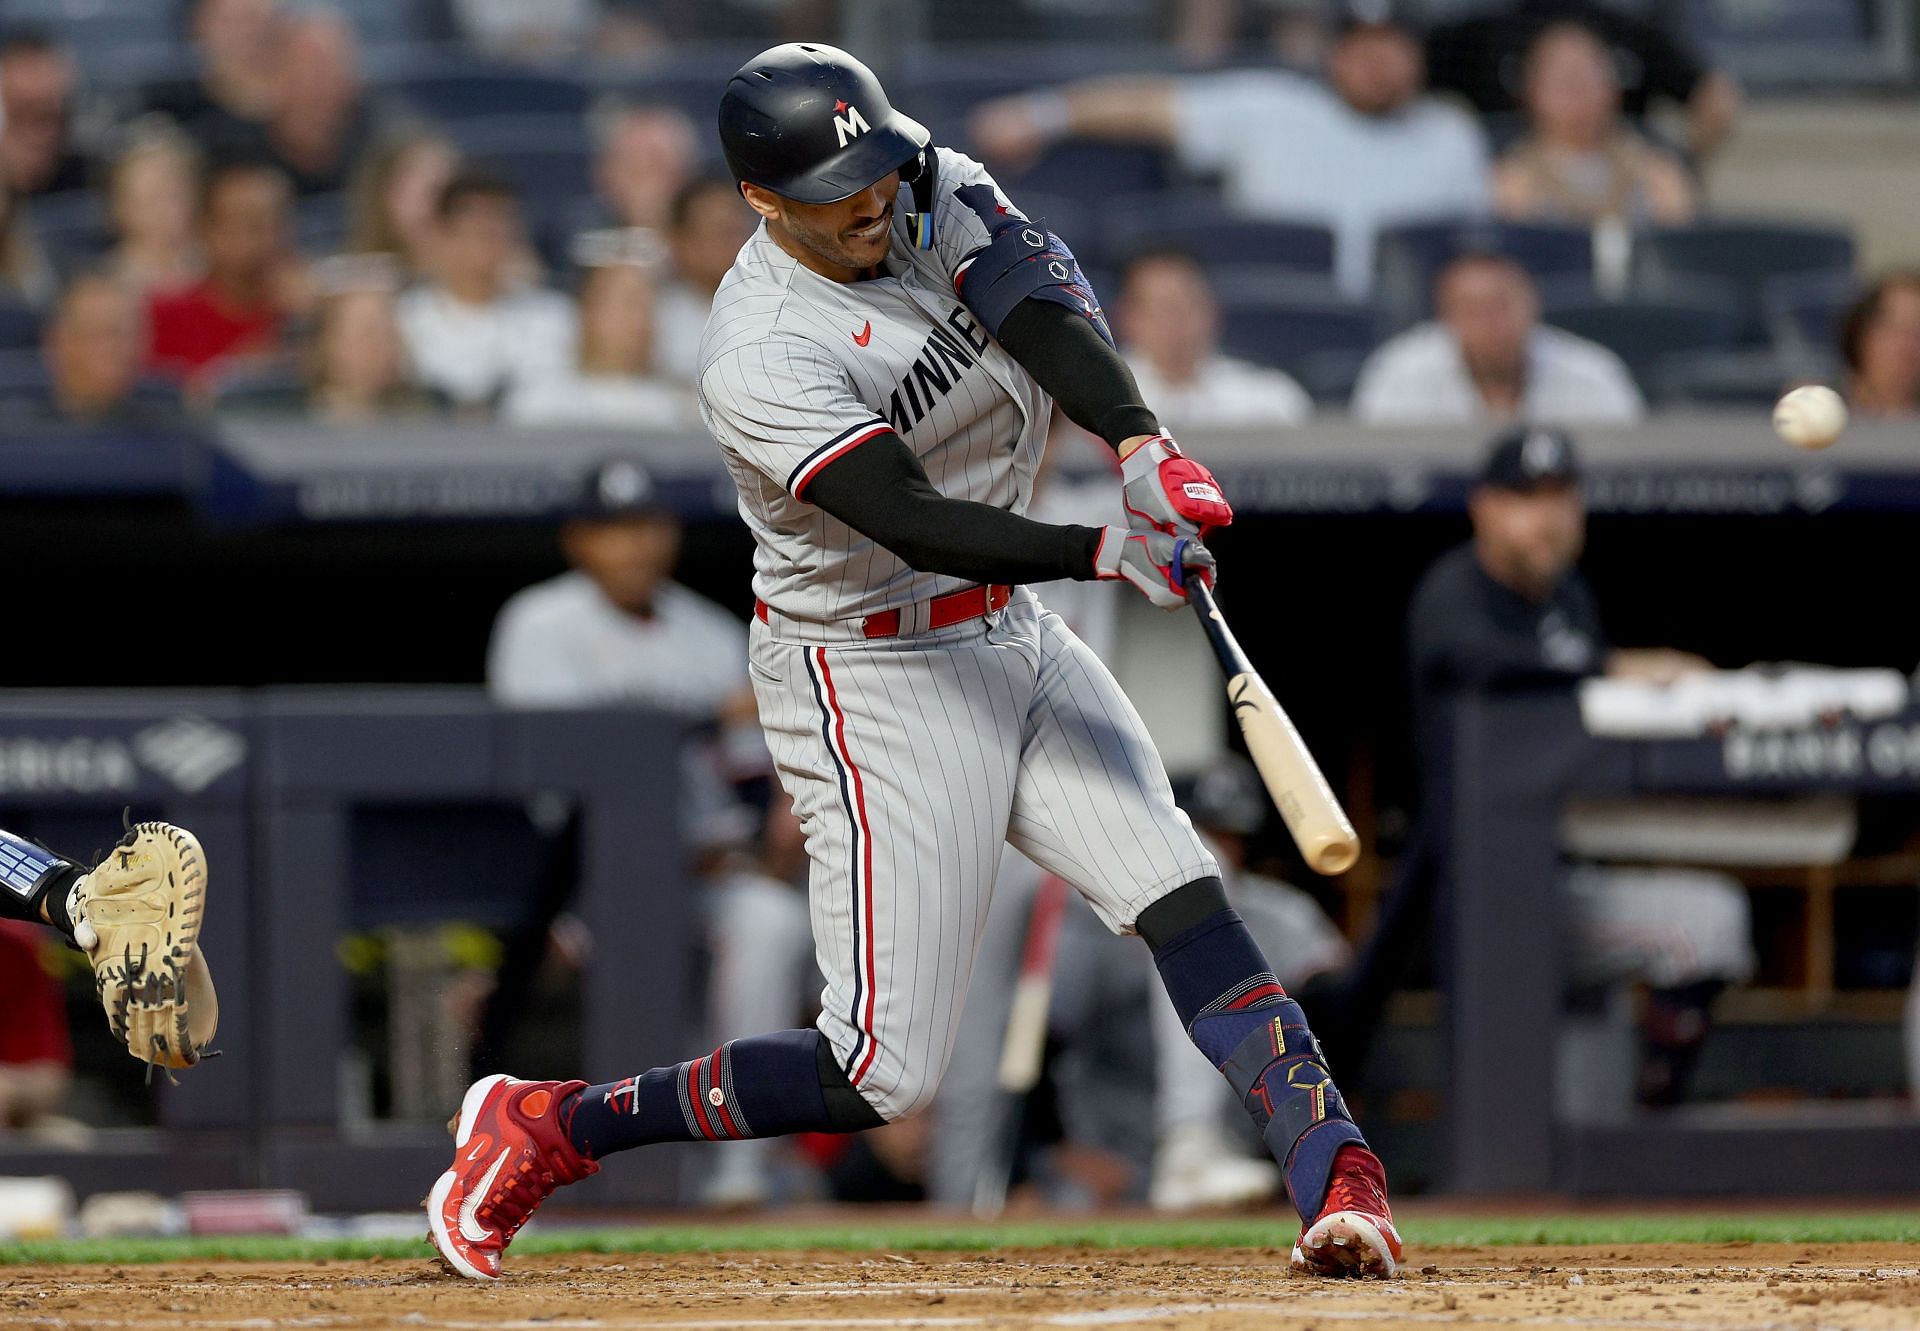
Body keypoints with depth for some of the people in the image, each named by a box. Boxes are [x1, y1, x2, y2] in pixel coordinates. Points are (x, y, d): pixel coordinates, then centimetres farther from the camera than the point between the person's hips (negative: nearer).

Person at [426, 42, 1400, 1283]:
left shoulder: (924, 188, -4)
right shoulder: (761, 363, -24)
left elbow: (1039, 298, -21)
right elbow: (915, 523, -32)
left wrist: (1142, 441, -39)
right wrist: (1103, 551, -46)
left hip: (1010, 630, 7)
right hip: (877, 679, -7)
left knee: (1183, 896, -10)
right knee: (887, 1074, -7)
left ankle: (1336, 1172, -15)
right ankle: (547, 1129, 8)